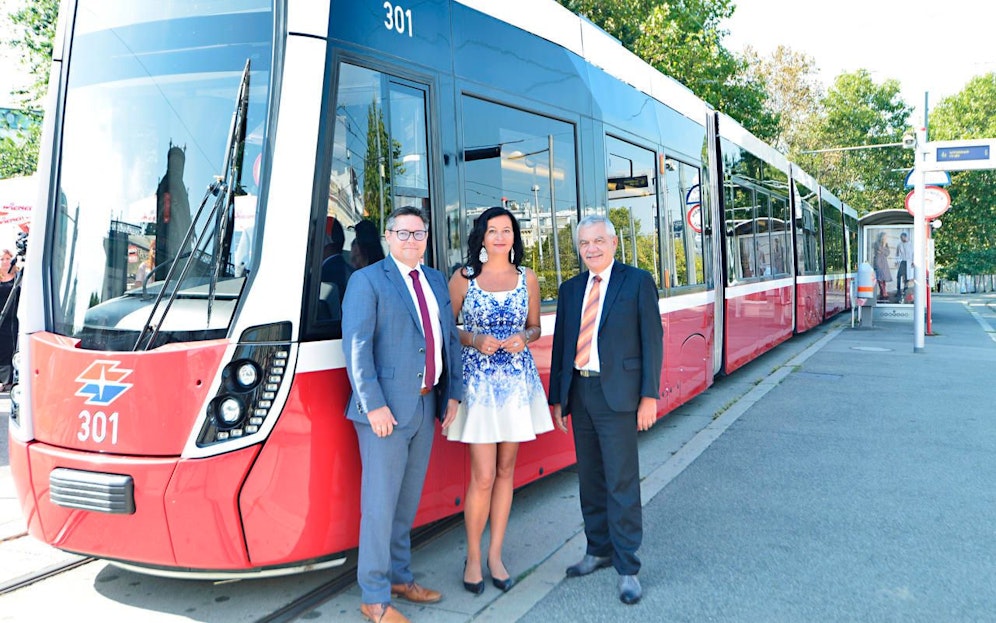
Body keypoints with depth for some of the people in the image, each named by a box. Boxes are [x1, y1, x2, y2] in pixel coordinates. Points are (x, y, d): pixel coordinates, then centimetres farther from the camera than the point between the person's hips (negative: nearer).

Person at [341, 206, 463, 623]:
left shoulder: (436, 281, 14)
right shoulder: (367, 280, -6)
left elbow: (450, 339, 15)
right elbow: (356, 347, -13)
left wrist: (453, 393, 8)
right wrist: (373, 405, -18)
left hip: (426, 405, 6)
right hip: (386, 410, -6)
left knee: (408, 502, 16)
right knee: (380, 504, 0)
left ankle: (399, 577, 31)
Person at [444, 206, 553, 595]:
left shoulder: (527, 278, 8)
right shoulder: (464, 278, 0)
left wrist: (523, 338, -6)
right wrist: (474, 340, -14)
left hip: (517, 380, 3)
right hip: (478, 380, -3)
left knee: (506, 470, 9)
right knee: (483, 476, -5)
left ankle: (495, 554, 21)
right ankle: (473, 557, 13)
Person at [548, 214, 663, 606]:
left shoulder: (637, 281, -2)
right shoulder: (570, 289, 12)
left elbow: (652, 339, -5)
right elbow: (560, 344, 13)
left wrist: (649, 396, -11)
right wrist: (557, 398, 10)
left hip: (617, 393, -5)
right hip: (579, 392, 5)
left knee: (622, 482, -3)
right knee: (589, 478, 14)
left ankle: (627, 568, 7)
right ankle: (599, 550, 29)